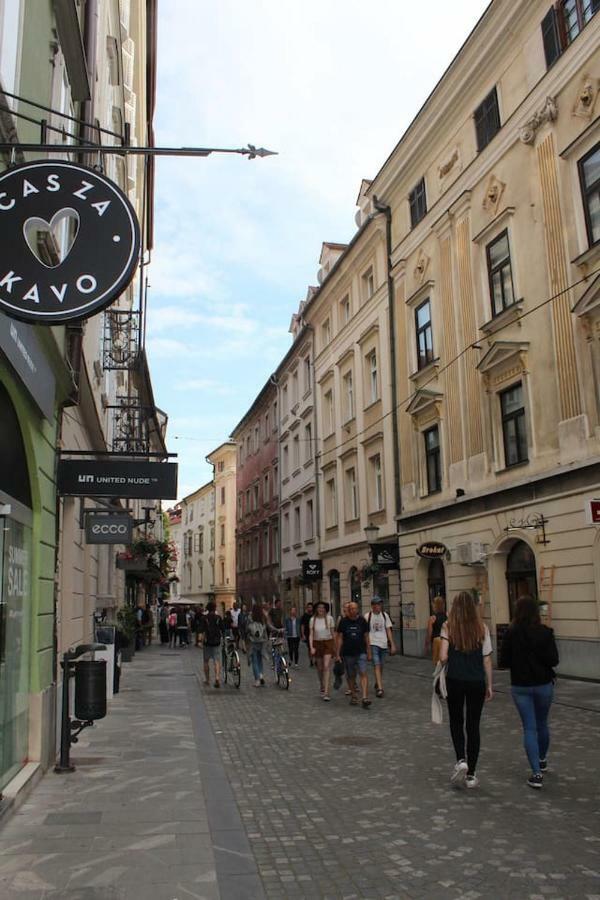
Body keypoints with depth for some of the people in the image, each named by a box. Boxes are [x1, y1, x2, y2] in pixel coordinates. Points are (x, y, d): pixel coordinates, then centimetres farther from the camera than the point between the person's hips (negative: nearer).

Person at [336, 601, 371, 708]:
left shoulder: (362, 621, 3)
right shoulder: (343, 621, -1)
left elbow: (366, 637, 8)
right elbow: (339, 638, 1)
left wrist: (369, 652, 7)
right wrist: (337, 654, -3)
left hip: (361, 652, 0)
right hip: (348, 654, 0)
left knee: (363, 674, -12)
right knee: (351, 676, 10)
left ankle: (364, 698, -16)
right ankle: (353, 696, 26)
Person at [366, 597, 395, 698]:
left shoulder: (384, 615, 7)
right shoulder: (368, 616, -3)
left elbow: (388, 630, 9)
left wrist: (392, 644, 4)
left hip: (384, 644, 4)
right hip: (373, 643, -4)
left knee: (380, 666, 12)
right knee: (377, 665, -12)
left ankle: (377, 684, 31)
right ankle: (380, 688, -15)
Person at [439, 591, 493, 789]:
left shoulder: (448, 627, -7)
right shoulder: (482, 628, -3)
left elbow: (443, 657, -14)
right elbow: (487, 660, -1)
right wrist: (489, 685, 8)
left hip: (454, 681, -1)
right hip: (476, 682, 1)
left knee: (456, 722, 18)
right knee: (473, 726, 11)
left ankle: (461, 760, -2)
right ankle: (471, 775, 14)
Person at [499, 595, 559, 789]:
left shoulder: (511, 634, -10)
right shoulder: (545, 632, -11)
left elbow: (503, 662, -7)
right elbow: (554, 660, -13)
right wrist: (540, 661, 8)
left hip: (520, 686, -1)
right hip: (543, 685, 1)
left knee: (529, 728, 5)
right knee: (542, 724, 22)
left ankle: (537, 773, -3)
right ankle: (542, 759, 43)